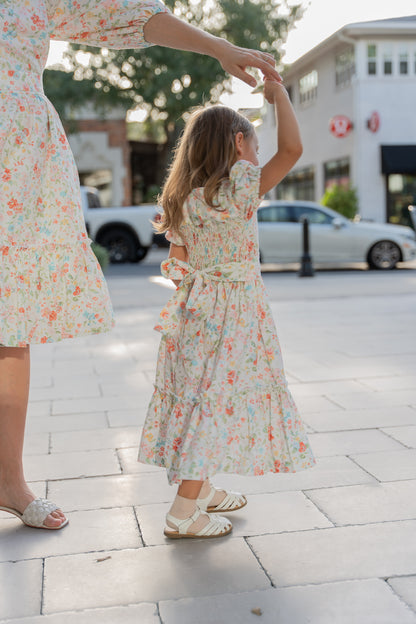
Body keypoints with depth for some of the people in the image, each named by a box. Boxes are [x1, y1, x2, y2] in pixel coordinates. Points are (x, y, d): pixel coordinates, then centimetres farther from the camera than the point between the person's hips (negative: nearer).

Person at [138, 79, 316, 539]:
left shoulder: (182, 199, 7)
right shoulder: (241, 187, -13)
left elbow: (177, 267, 7)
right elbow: (291, 147, -19)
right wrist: (277, 92, -6)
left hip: (195, 310, 8)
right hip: (233, 310, -7)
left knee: (203, 393, 17)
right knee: (220, 397, -3)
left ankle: (200, 489, 31)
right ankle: (183, 512, -1)